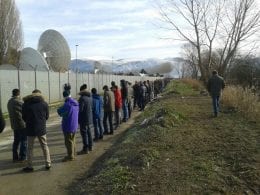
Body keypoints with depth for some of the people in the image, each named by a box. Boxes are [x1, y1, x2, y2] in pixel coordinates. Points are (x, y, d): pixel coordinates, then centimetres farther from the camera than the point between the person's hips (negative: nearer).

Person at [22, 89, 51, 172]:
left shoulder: (26, 104, -3)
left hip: (30, 129, -1)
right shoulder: (44, 104, -2)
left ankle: (29, 166, 16)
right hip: (41, 129, 1)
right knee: (45, 146, 13)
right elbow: (47, 117, 4)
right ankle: (48, 164, 16)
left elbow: (23, 117, 4)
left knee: (30, 148, 11)